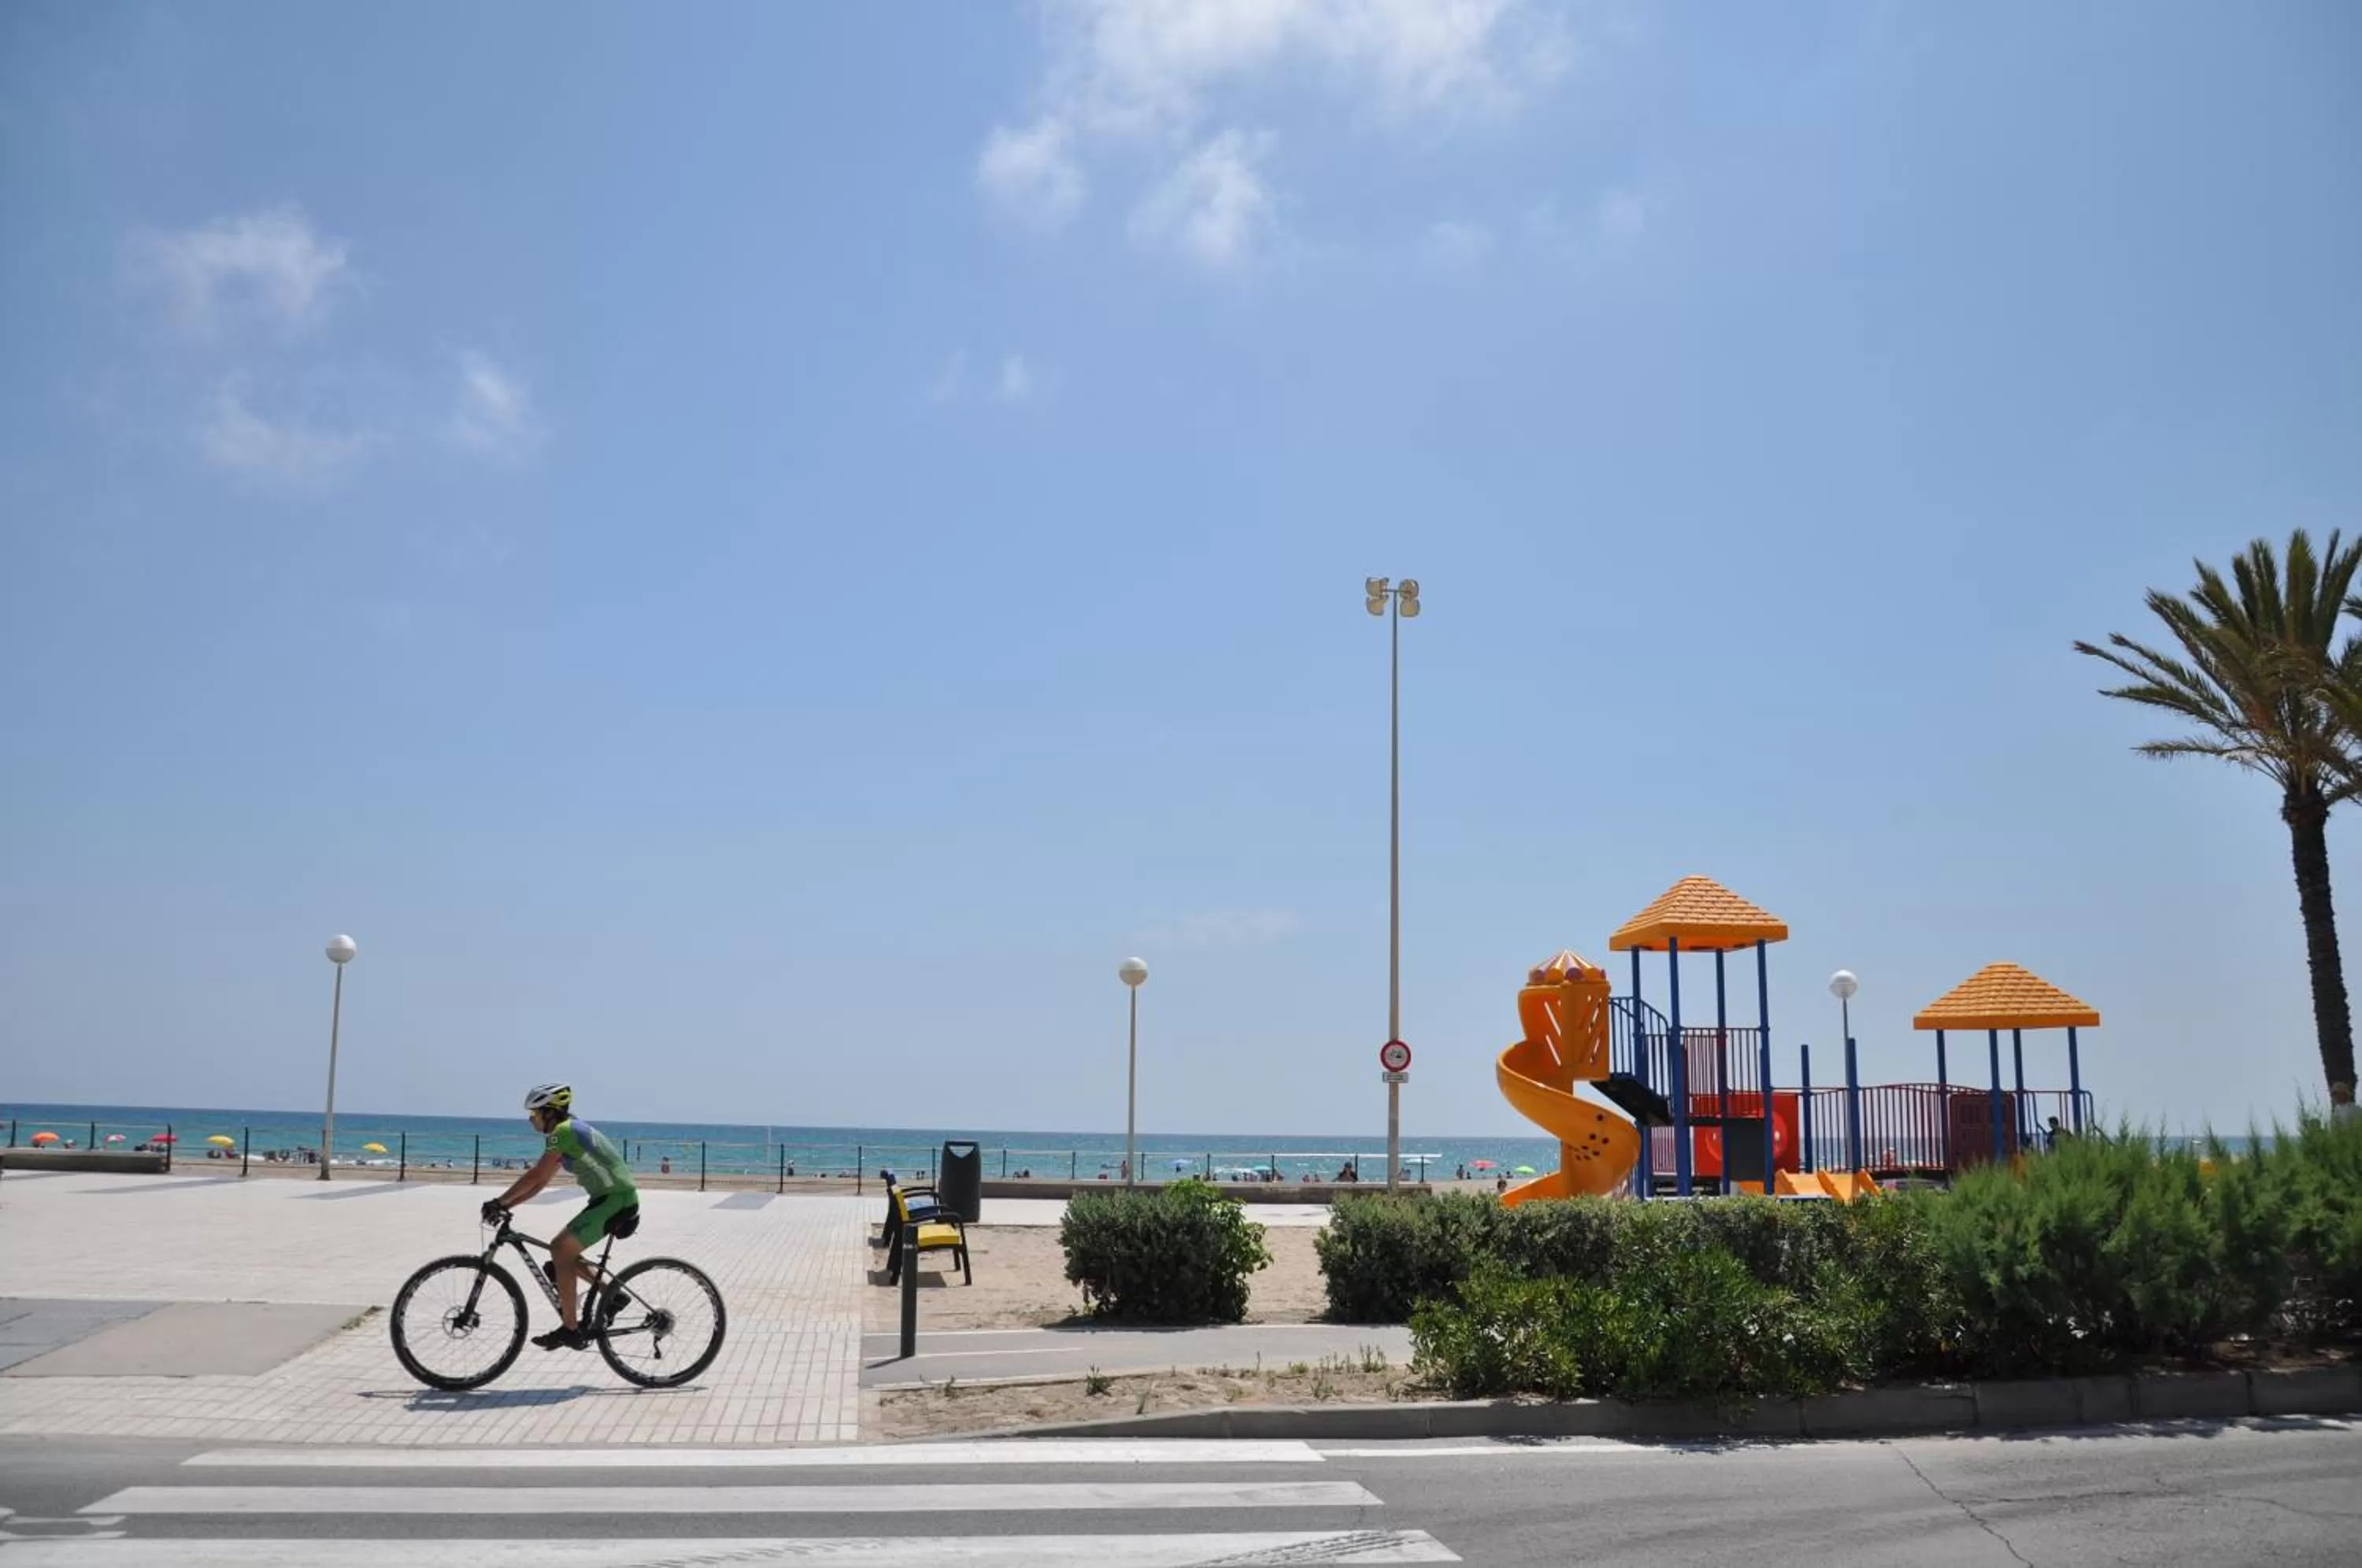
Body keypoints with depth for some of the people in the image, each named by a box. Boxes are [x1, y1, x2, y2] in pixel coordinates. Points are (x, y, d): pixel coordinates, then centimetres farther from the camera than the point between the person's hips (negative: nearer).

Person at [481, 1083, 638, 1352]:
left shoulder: (563, 1131, -12)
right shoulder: (568, 1132, 18)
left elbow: (535, 1178, -14)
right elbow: (540, 1182, 19)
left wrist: (500, 1203, -7)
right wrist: (506, 1206, 12)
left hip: (616, 1200, -10)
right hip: (616, 1198, 10)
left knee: (561, 1252, -9)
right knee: (560, 1249, 12)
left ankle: (571, 1330, -5)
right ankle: (611, 1293, 15)